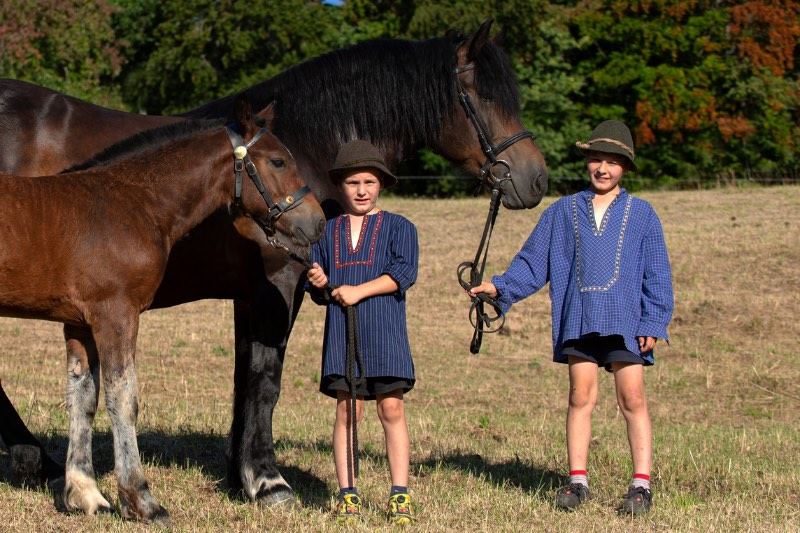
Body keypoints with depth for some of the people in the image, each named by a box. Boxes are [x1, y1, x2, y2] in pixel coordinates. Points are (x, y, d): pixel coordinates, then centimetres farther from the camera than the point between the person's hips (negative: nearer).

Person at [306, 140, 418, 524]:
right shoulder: (327, 232, 14)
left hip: (385, 332, -2)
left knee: (391, 409, -2)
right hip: (341, 331, 2)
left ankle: (400, 496, 2)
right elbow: (318, 293, 16)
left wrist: (360, 290, -17)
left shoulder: (398, 227, 5)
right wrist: (319, 285, -8)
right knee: (347, 410, 1)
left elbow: (404, 273, -10)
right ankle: (347, 494, 6)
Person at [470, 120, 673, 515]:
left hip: (624, 320, -2)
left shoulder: (641, 214, 7)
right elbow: (533, 262, 11)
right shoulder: (563, 212, 12)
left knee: (632, 398, -4)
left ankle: (641, 484, 0)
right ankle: (577, 480, 9)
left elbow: (656, 273, 6)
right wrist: (500, 287, -3)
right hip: (578, 320, 2)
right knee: (581, 397, 4)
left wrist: (653, 323, -2)